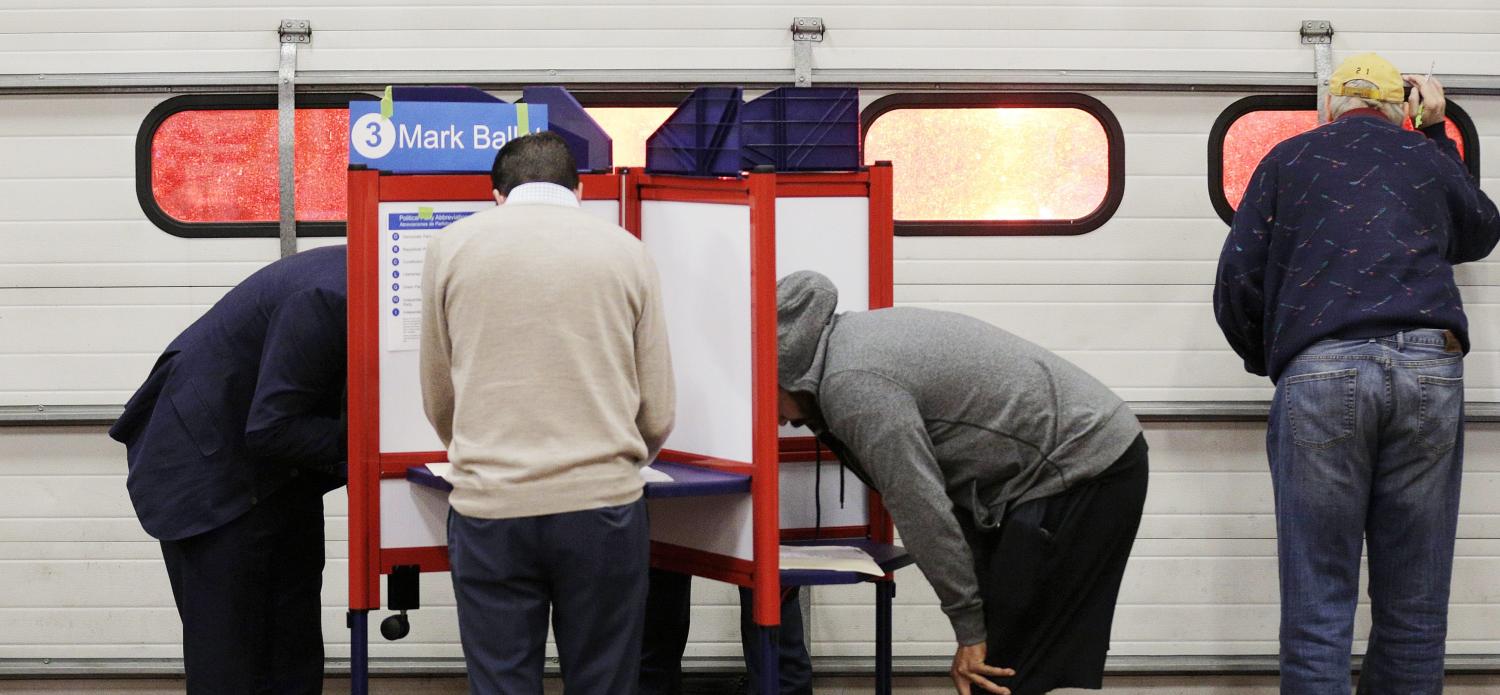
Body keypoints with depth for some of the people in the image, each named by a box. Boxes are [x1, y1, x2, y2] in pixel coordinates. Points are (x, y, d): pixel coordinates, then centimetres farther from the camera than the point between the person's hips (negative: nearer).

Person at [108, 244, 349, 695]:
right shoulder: (326, 301, -32)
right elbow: (270, 430, -29)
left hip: (279, 474, 9)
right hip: (207, 468, -9)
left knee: (295, 652, 9)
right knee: (228, 654, -6)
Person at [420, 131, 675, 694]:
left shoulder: (453, 244, 7)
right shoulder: (625, 250, 7)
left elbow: (439, 400, 14)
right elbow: (657, 414, 7)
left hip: (488, 508, 0)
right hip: (603, 506, 0)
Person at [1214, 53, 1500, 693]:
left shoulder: (1288, 159, 16)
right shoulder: (1426, 158, 22)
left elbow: (1236, 287, 9)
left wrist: (1267, 361, 27)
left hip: (1318, 373, -2)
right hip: (1427, 368, 2)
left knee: (1318, 609, -4)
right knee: (1413, 609, 4)